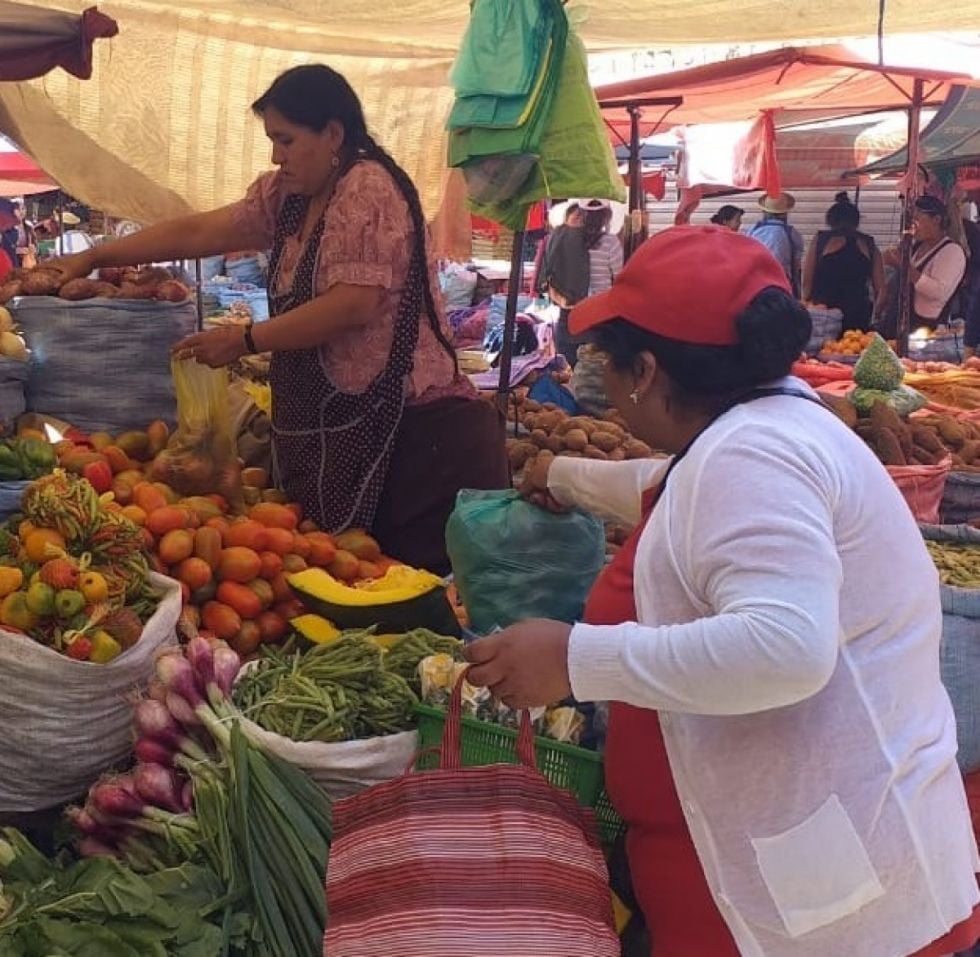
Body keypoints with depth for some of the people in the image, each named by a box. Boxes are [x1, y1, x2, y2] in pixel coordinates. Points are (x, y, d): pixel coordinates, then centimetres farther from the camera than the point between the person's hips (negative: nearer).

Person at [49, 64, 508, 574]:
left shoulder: (368, 188, -13)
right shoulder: (285, 194, 13)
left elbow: (357, 304, -21)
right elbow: (198, 232, 14)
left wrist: (244, 341, -14)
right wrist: (92, 257, 11)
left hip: (404, 424, -8)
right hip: (325, 422, 9)